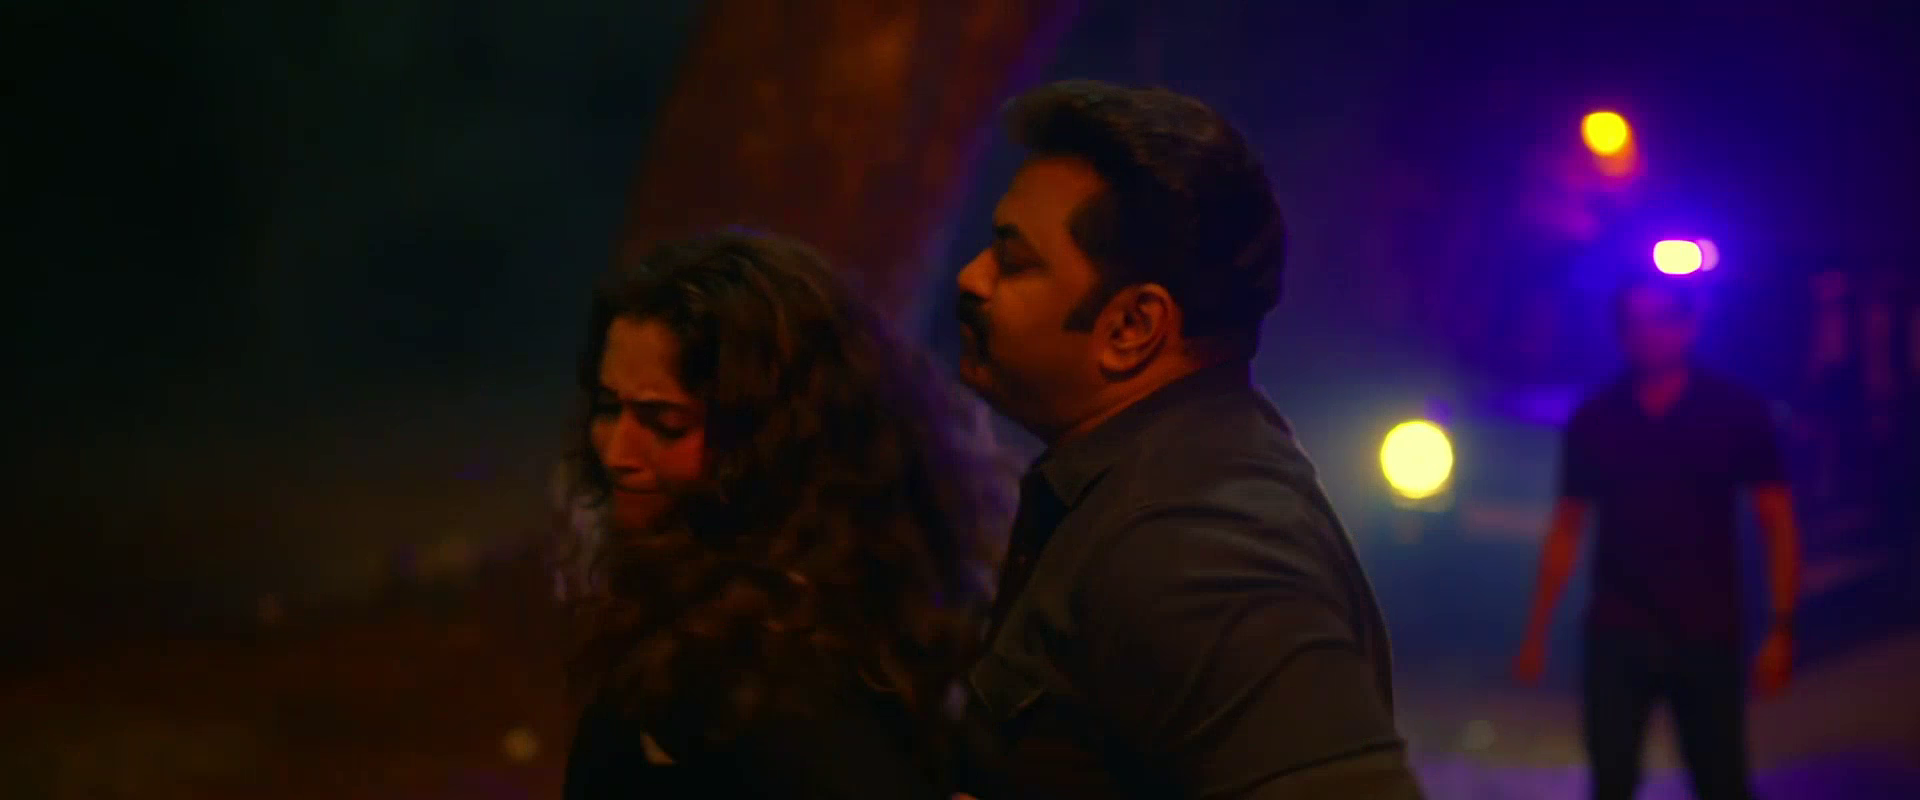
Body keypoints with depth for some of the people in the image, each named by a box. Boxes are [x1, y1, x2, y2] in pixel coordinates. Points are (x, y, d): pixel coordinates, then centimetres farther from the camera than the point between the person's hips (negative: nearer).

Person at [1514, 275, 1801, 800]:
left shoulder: (1736, 412, 0)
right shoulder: (1594, 419, 5)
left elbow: (1777, 523, 0)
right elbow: (1566, 530, 10)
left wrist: (1782, 628, -8)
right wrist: (1537, 632, 8)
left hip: (1707, 636, -1)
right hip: (1616, 635, 1)